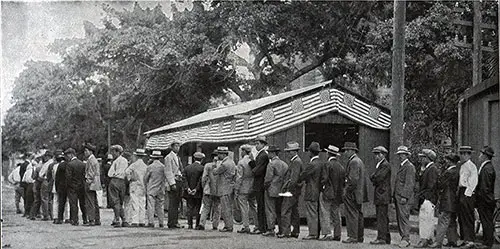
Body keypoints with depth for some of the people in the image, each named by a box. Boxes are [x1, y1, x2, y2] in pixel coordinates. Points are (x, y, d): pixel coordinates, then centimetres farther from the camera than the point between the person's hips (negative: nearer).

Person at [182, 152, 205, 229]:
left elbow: (185, 179, -1)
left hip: (189, 193, 3)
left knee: (190, 208, 7)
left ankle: (190, 225, 4)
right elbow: (201, 181, -13)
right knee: (198, 208, 4)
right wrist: (196, 189, -11)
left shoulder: (187, 168, 6)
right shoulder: (202, 168, -7)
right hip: (198, 193, -3)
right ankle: (197, 224, 1)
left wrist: (187, 188, -7)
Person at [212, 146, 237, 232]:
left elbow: (215, 172, -12)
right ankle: (228, 225, 19)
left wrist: (215, 167, 6)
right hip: (229, 188, 10)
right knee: (228, 208, 14)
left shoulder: (224, 164, -18)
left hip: (225, 189, -10)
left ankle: (228, 227, -5)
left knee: (225, 209, -6)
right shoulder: (231, 161, 13)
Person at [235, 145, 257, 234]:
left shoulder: (241, 162, -12)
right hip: (252, 189, 6)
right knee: (253, 207, 13)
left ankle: (246, 227, -1)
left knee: (244, 208, -1)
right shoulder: (253, 161, 4)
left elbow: (239, 177, -13)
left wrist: (236, 189, -8)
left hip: (243, 189, -6)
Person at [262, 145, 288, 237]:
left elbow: (268, 178, -14)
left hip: (272, 191, -7)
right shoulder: (284, 164, 9)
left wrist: (266, 186, 1)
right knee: (279, 211, 12)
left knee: (270, 211, -2)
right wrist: (283, 187, 16)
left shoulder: (271, 164, -12)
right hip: (281, 191, 7)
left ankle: (270, 230, -4)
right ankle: (281, 230, 13)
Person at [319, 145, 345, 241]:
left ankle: (328, 234, -10)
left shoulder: (327, 165, -10)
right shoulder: (341, 166, 10)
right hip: (338, 195, 7)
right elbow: (344, 181, 12)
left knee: (325, 215, -4)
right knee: (336, 215, 9)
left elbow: (324, 179, -15)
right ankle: (337, 235, 8)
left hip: (328, 193, -7)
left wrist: (322, 187, -2)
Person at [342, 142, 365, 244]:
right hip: (359, 193, 11)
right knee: (358, 214, 12)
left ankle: (352, 237, -9)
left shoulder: (353, 162, -15)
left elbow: (354, 179, -23)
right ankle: (360, 236, 17)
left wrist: (346, 190, -16)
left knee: (352, 215, -8)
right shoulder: (359, 161, 17)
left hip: (352, 193, -10)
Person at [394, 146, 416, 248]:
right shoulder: (401, 166, 21)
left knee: (404, 217, -12)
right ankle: (404, 238, 10)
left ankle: (405, 239, -13)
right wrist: (395, 197, 17)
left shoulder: (409, 166, -8)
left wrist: (404, 196, -20)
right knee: (399, 218, 7)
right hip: (398, 196, 9)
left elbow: (410, 183, -15)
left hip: (404, 197, -9)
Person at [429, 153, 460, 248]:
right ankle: (453, 241, 18)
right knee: (451, 222, 14)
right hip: (453, 201, 10)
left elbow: (440, 184, -14)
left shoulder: (449, 172, -17)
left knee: (443, 222, -10)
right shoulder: (457, 172, 12)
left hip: (447, 202, -10)